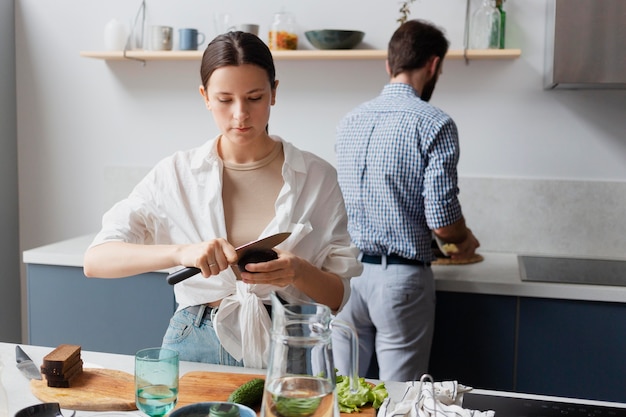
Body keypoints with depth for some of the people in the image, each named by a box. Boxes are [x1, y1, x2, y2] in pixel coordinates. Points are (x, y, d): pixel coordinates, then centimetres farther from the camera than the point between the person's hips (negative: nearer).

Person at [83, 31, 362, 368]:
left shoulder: (316, 176, 2)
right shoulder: (176, 174, 2)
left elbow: (338, 296, 4)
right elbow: (95, 260, -6)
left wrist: (299, 272, -17)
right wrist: (181, 252, -22)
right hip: (196, 348, 1)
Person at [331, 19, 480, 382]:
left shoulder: (350, 122, 7)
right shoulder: (434, 124, -11)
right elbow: (442, 222, -16)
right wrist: (466, 239, 9)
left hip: (346, 271, 5)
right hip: (400, 280, -5)